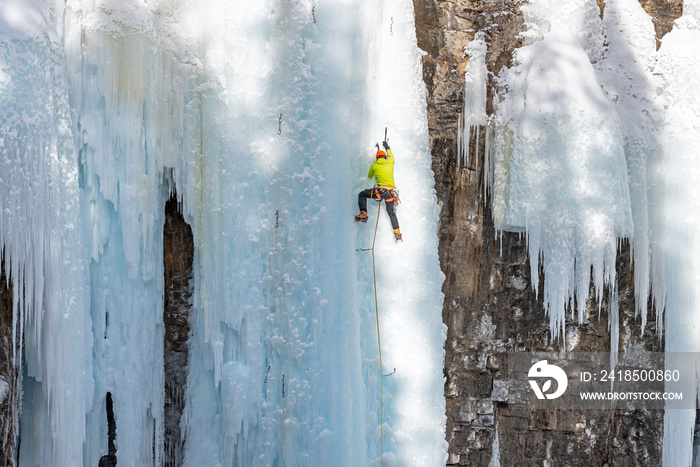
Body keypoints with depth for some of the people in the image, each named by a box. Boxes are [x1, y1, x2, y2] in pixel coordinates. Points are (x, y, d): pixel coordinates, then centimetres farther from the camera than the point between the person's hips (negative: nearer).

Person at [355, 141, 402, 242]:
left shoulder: (374, 165, 7)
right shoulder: (390, 162, 13)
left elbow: (369, 176, 25)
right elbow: (391, 156, 38)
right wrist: (387, 147, 54)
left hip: (380, 190, -3)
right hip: (391, 191, 3)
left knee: (362, 194, 16)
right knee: (392, 212, 12)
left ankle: (363, 213, 1)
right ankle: (397, 233, 3)